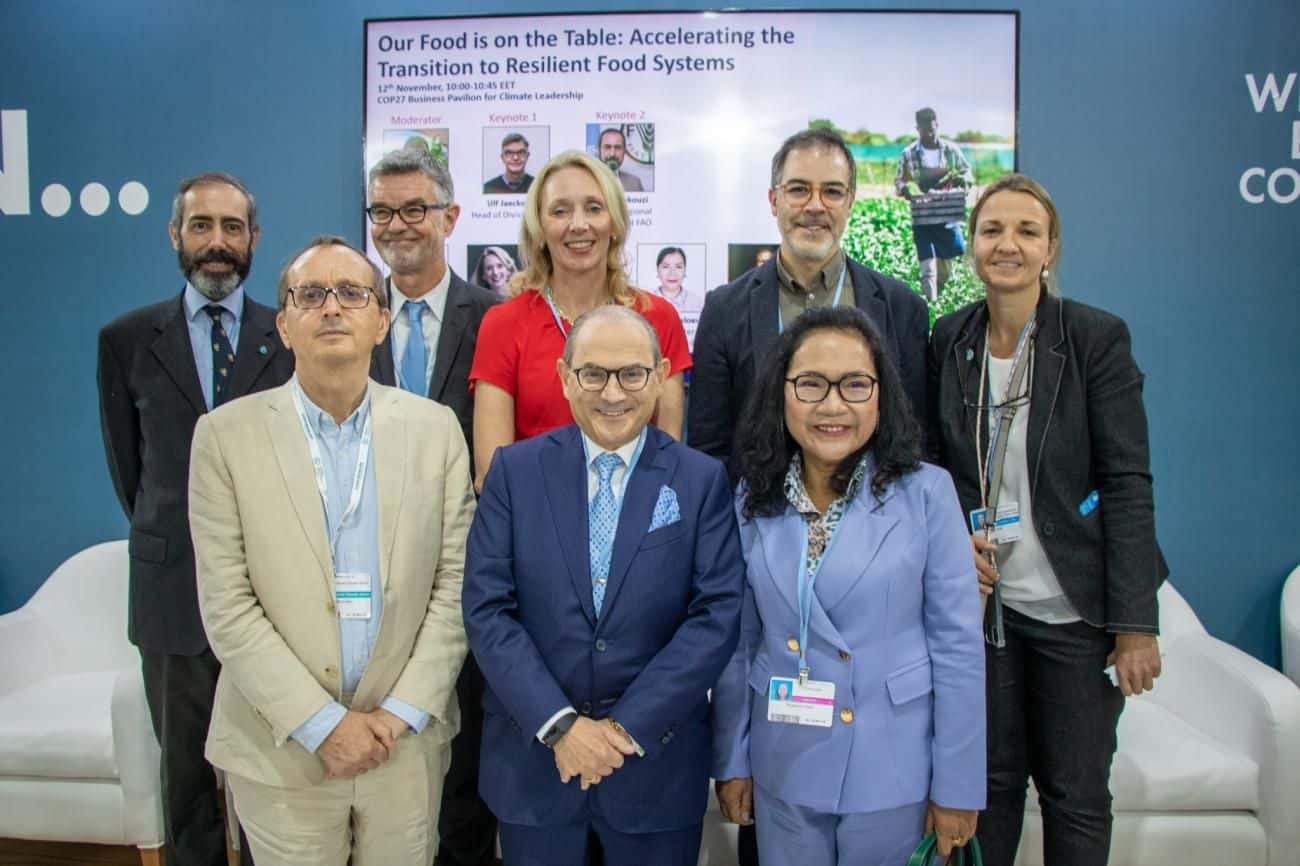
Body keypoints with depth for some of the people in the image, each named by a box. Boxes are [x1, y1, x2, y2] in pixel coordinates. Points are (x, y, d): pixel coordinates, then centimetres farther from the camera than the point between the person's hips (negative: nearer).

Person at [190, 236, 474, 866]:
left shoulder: (435, 428, -1)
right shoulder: (225, 435, -5)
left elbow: (455, 581, -1)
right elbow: (227, 605, -8)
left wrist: (402, 712, -7)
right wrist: (323, 723, -11)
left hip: (408, 741, 1)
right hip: (282, 746, -1)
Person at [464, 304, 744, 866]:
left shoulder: (703, 480, -3)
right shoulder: (515, 470, -2)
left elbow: (718, 615, -9)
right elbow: (486, 608, -6)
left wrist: (628, 727, -14)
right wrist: (559, 724, -14)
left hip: (658, 759, 0)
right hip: (534, 755, 1)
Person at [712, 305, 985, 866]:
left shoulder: (925, 492, -11)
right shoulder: (751, 501, -2)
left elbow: (958, 645, -9)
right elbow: (738, 642, 4)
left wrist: (957, 787, -6)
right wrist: (730, 761, 6)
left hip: (893, 775, -2)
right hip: (783, 773, 3)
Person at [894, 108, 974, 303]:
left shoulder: (952, 150, 5)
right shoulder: (909, 154, 1)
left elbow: (969, 175, 12)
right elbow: (898, 182, 4)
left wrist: (962, 179, -12)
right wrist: (905, 188, -19)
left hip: (949, 216, 2)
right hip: (922, 219, -2)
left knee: (946, 266, 9)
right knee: (928, 268, -6)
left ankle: (938, 297, 31)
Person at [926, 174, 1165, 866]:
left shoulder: (1098, 337, -9)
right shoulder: (950, 340, 2)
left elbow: (1128, 484, -11)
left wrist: (1135, 624, -14)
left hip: (1074, 608, -2)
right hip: (984, 600, 3)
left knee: (1077, 796, 8)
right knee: (991, 780, 13)